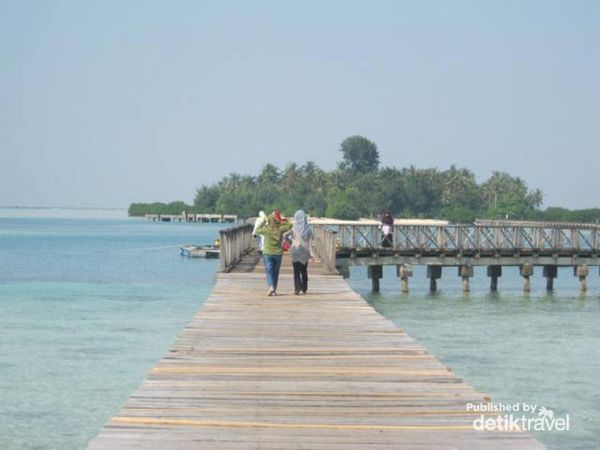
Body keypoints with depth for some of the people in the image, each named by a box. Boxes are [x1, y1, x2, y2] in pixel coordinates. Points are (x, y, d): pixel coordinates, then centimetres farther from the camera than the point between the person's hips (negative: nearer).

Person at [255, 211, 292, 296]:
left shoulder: (266, 230, -9)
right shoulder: (280, 229, -4)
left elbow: (257, 231, 11)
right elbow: (289, 225, 13)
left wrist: (264, 224, 18)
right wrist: (282, 221, 9)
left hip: (267, 253, -2)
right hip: (278, 253, 2)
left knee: (269, 271, -5)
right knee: (275, 272, 12)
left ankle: (271, 287, -26)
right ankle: (274, 289, 15)